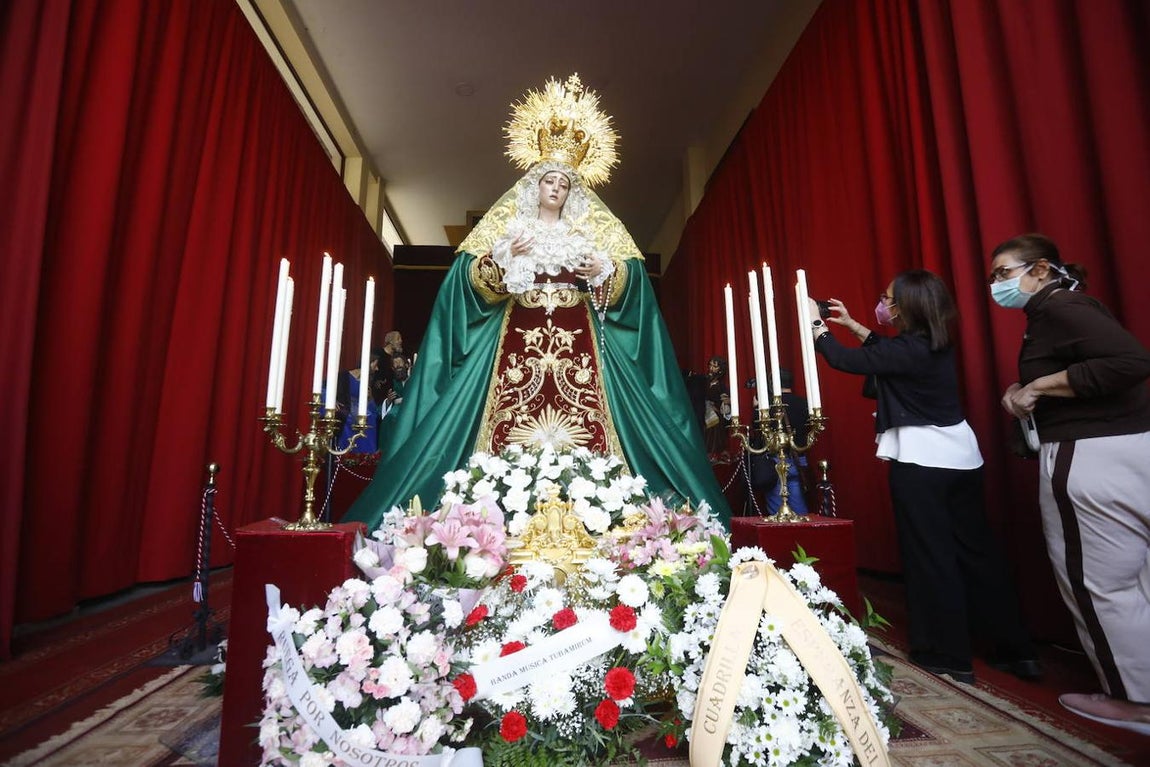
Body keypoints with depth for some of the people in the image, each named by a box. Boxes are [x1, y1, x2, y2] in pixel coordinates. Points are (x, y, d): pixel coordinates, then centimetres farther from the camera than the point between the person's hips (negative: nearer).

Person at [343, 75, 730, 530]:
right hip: (518, 341, 0)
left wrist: (603, 272, -10)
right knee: (513, 428, -10)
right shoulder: (507, 225, 15)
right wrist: (504, 258, -10)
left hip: (578, 344, 1)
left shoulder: (593, 231, 17)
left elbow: (627, 283, 9)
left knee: (583, 427, -11)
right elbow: (476, 281, 6)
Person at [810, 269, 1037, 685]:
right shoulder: (936, 344, 8)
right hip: (960, 457, 9)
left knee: (930, 555, 3)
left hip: (920, 462, -9)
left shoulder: (908, 350, -17)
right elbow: (887, 352, 24)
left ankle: (951, 656, 15)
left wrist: (816, 324, 2)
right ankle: (1016, 651, 25)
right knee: (976, 549, 15)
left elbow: (843, 360, -12)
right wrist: (850, 324, 25)